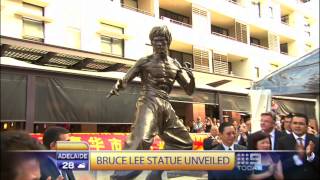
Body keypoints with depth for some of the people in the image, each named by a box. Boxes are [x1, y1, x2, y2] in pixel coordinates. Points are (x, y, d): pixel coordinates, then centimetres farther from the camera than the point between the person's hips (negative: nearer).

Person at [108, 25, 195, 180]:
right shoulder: (145, 62, 3)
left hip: (166, 106, 6)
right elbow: (125, 80, 1)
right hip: (149, 103, -6)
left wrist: (190, 75, -3)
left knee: (184, 143, 10)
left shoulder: (175, 65, 15)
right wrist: (116, 87, -22)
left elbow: (189, 90, 16)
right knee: (140, 140, -30)